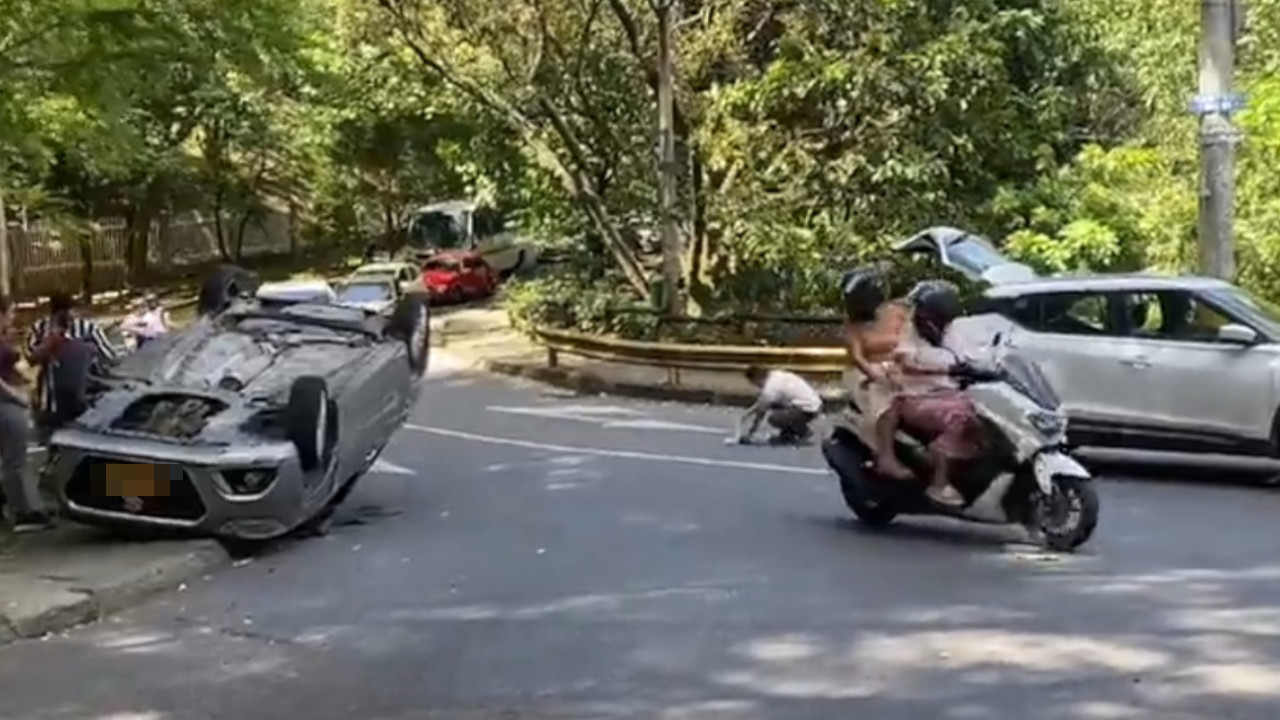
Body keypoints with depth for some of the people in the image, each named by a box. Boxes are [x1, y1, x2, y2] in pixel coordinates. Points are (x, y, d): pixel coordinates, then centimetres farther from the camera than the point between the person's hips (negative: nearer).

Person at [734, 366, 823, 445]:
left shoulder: (770, 388, -19)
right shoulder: (776, 375, 6)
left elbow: (760, 414, -8)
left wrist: (748, 435, 3)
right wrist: (749, 412, 22)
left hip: (809, 411, -10)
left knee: (773, 418, -21)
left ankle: (804, 431, -2)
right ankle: (787, 433, 17)